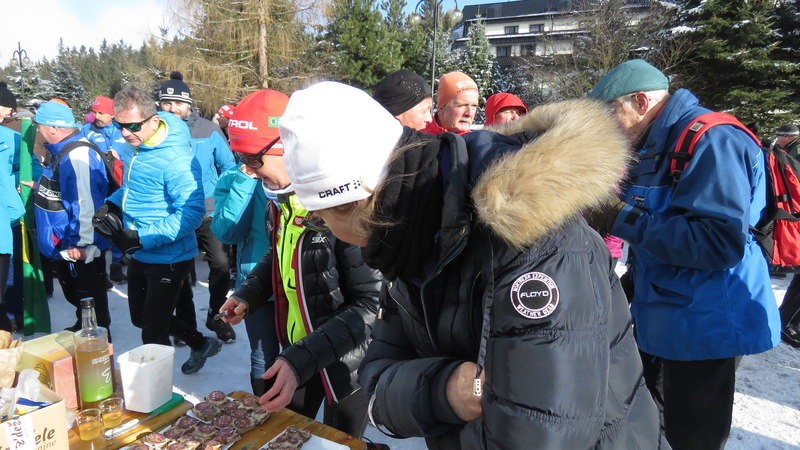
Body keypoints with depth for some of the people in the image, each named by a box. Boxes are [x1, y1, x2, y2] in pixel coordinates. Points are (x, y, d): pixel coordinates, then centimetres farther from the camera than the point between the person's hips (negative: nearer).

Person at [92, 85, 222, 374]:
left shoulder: (176, 158, -25)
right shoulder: (137, 147, 2)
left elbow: (191, 213, -29)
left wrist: (142, 238, -30)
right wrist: (111, 204, 2)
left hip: (168, 259, -9)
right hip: (140, 256, 10)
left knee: (153, 334, 5)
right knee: (140, 318, 25)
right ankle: (201, 344, 43)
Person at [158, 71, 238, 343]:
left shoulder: (208, 130, -4)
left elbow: (228, 166, 3)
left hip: (208, 213, -1)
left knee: (221, 265, -6)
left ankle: (217, 316, 19)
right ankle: (186, 322, 33)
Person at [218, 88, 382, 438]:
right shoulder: (280, 197, -2)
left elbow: (372, 303, -27)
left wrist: (304, 359, -31)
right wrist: (248, 294, 1)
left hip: (345, 364, -7)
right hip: (293, 352, 7)